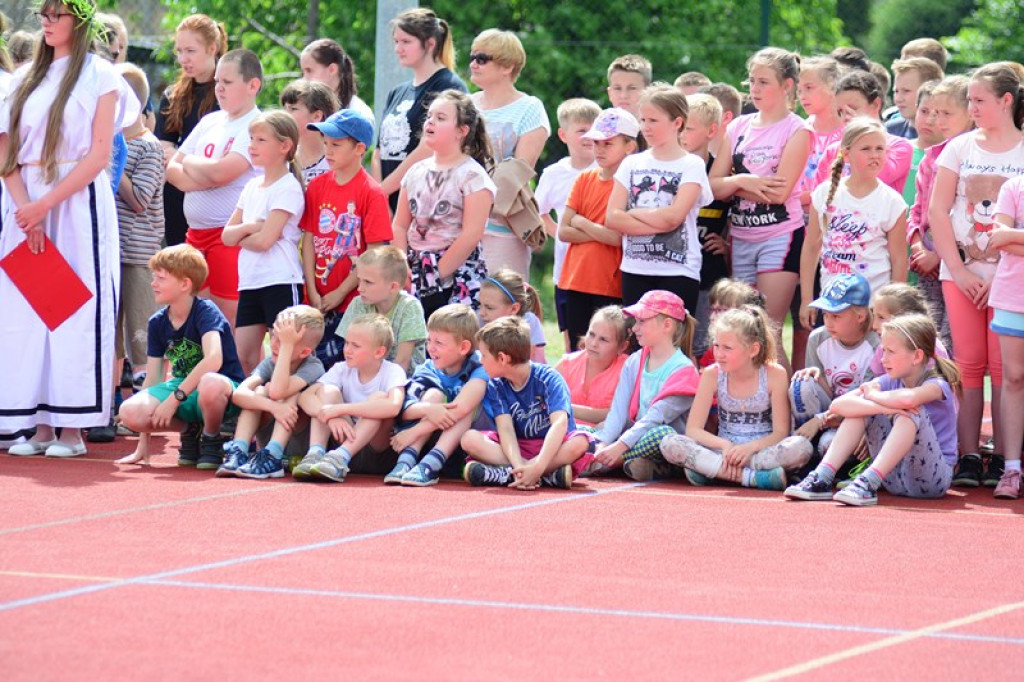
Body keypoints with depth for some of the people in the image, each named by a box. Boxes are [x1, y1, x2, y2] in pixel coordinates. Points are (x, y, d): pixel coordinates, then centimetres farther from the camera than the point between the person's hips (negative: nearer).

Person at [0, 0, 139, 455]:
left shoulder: (100, 76, 1)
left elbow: (99, 155, -7)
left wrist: (45, 204, -13)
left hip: (78, 204, -5)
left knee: (76, 312, -7)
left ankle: (71, 428, -5)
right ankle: (39, 425, 3)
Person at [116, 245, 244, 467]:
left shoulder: (206, 312, -15)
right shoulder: (158, 323, 4)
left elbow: (213, 359, -33)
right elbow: (153, 379, 6)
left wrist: (175, 398, -33)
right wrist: (143, 445, 4)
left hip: (224, 389, -6)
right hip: (184, 389, 6)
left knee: (210, 385, -44)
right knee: (130, 412, -22)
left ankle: (211, 439, -10)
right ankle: (190, 429, 7)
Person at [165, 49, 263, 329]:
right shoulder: (210, 122, 15)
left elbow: (220, 172, -20)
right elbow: (172, 169, 12)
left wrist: (189, 162, 0)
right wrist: (205, 175, -9)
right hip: (196, 233, 8)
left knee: (230, 318, -10)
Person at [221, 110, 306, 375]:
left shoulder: (288, 188, -9)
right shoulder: (252, 187, 15)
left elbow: (264, 240, -17)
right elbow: (227, 236, 10)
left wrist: (240, 236, 1)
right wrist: (249, 228, -8)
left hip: (280, 283, -8)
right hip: (250, 283, 8)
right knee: (244, 358, 6)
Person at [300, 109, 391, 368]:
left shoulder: (371, 193, -9)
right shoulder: (317, 186, 5)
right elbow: (308, 240, 5)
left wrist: (340, 293, -10)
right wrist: (313, 292, -3)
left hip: (353, 301, -4)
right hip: (318, 302, 4)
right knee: (319, 361, 5)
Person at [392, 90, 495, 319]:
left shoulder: (472, 176, -6)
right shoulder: (416, 172, 13)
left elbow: (471, 235, -12)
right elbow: (400, 226, 13)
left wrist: (437, 273, -13)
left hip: (458, 277, -6)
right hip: (417, 275, 6)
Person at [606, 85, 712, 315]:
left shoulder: (692, 165, -1)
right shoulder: (632, 164, 10)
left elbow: (672, 217, -13)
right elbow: (612, 218, 0)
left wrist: (634, 213, -1)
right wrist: (657, 225, -11)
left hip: (678, 271, -4)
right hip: (635, 270, 4)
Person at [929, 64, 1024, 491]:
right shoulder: (960, 148, 8)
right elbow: (938, 211, 5)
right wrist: (958, 270, -4)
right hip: (961, 271, 2)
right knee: (968, 363, -2)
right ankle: (967, 458, -2)